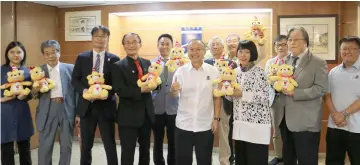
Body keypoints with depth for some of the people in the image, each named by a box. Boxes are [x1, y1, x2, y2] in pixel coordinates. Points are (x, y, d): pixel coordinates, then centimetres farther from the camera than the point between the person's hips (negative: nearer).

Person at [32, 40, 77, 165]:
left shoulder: (70, 68, 4)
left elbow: (76, 89, 3)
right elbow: (34, 94, 7)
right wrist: (35, 90, -17)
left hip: (67, 109, 0)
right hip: (47, 110, 0)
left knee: (66, 145, 9)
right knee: (45, 145, 5)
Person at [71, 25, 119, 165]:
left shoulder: (114, 59, 1)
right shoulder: (82, 58, 5)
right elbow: (74, 80, 3)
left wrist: (108, 93, -19)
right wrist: (84, 90, -16)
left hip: (106, 106, -1)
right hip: (87, 106, 2)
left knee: (110, 145, 5)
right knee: (86, 145, 14)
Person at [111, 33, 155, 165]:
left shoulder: (147, 63, 8)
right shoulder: (118, 66, -8)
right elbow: (120, 90, -17)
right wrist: (140, 90, -25)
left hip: (146, 114, 5)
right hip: (128, 116, -5)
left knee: (145, 150, 19)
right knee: (128, 152, 4)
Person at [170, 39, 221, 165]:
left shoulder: (213, 71, -2)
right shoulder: (180, 71, 0)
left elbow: (217, 97, 2)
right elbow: (174, 95, -2)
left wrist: (216, 118, -2)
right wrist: (174, 89, -24)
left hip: (205, 125, 0)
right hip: (183, 124, 0)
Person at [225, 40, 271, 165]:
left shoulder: (259, 72, -9)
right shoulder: (235, 72, 8)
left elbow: (265, 97, -16)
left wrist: (242, 94, -19)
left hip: (257, 123, -6)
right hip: (239, 123, 6)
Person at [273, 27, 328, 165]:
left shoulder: (318, 63, -5)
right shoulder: (284, 61, 14)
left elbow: (321, 88, -14)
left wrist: (295, 93, -20)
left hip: (305, 121, -6)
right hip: (285, 119, 6)